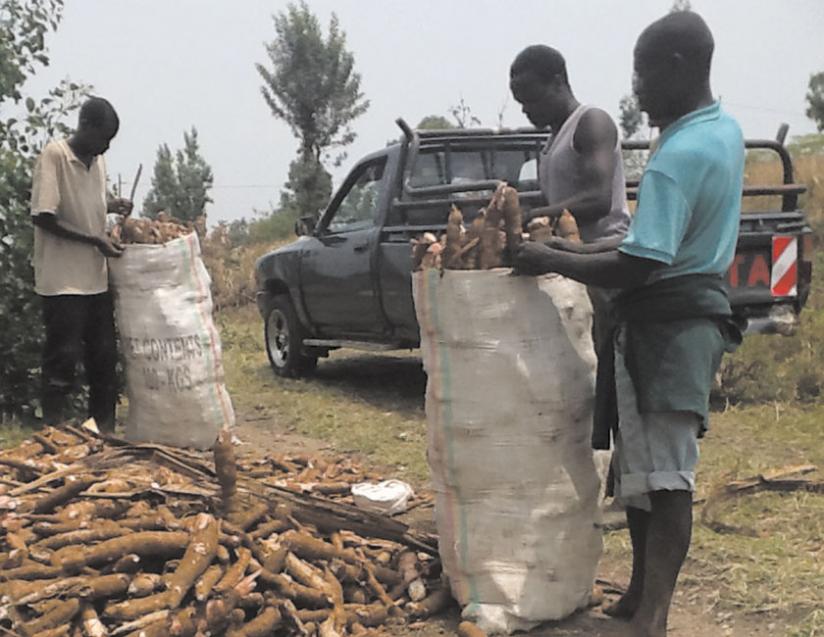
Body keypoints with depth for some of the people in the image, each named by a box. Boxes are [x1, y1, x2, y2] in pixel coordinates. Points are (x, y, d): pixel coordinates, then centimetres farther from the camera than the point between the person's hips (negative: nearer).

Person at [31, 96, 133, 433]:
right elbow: (42, 216, -17)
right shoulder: (54, 155, -12)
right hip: (63, 279, -7)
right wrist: (95, 240, -18)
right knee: (63, 357, -3)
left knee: (104, 355, 11)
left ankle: (105, 430, 22)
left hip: (95, 278, 7)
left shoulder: (97, 161, 9)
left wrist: (111, 206, 3)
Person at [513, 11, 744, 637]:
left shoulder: (679, 156, -21)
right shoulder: (724, 132, 10)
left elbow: (637, 266, -25)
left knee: (665, 474, -6)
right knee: (640, 465, 16)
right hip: (694, 310, 10)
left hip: (667, 324, -10)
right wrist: (582, 250, 13)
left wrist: (553, 261, -14)